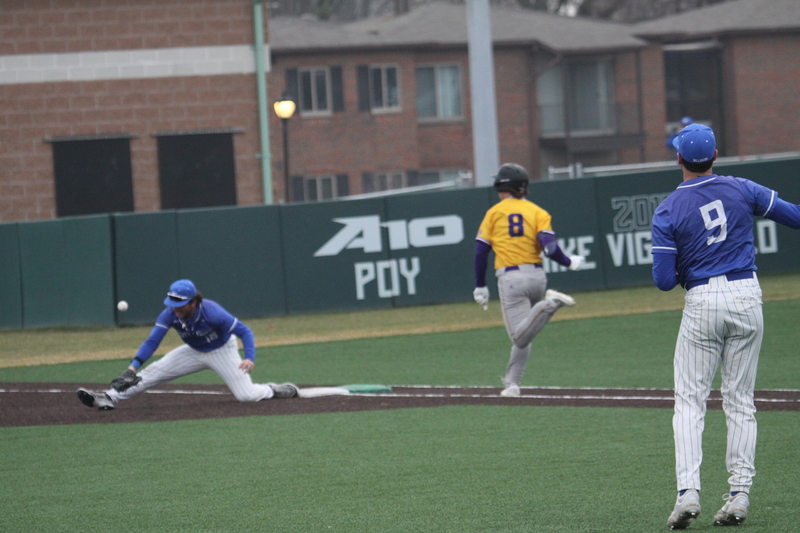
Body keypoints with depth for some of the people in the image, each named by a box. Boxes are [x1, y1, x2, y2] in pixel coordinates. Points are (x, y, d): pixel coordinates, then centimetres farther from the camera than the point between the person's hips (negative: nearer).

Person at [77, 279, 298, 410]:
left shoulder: (212, 313, -36)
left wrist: (250, 358, -44)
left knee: (246, 395, -16)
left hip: (222, 351, -4)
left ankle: (275, 390, 15)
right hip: (194, 352, 4)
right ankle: (109, 398, -10)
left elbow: (244, 331, -29)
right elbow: (152, 342, -25)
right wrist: (132, 368, -38)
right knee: (155, 371, -9)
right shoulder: (169, 314, -24)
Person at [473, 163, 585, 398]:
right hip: (536, 276, 3)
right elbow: (549, 246, -8)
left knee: (520, 337, -12)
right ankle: (512, 383, 10)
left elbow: (481, 251, 3)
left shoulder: (494, 213, 7)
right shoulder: (537, 212, 7)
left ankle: (548, 305, -32)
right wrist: (569, 263, 9)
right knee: (522, 335, 17)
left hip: (510, 279, -3)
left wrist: (480, 286, 10)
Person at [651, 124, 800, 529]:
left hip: (702, 304, -2)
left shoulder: (668, 211, -6)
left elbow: (664, 281, -9)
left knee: (689, 401, 3)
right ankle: (739, 493, 4)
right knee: (740, 401, 8)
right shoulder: (741, 190, 0)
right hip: (746, 298, 2)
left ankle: (688, 492, -11)